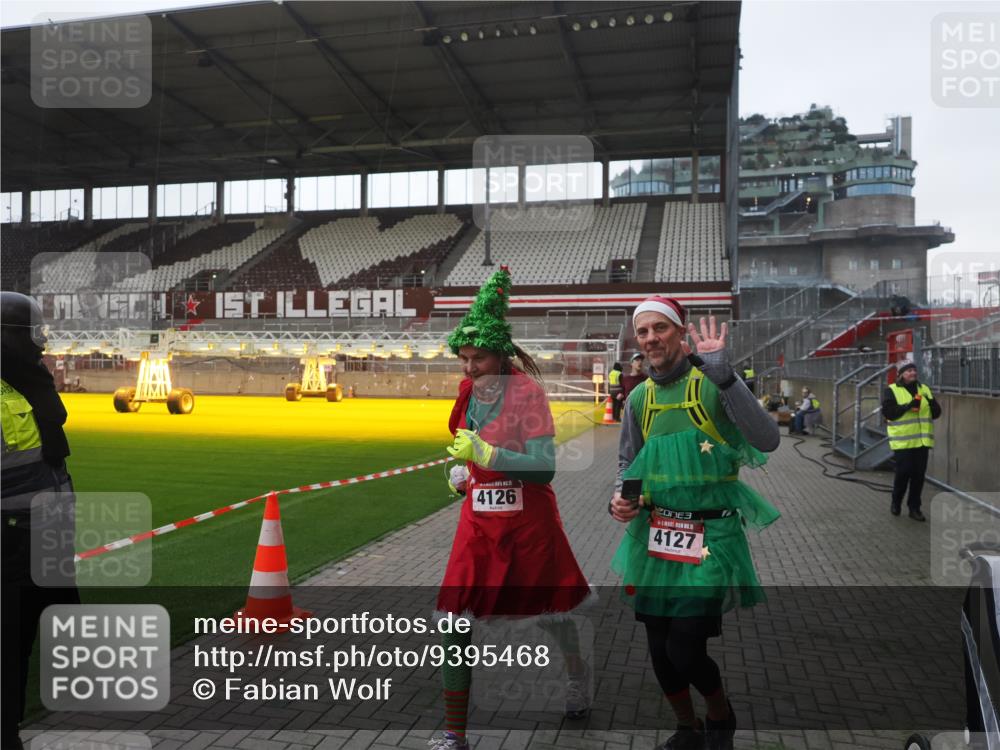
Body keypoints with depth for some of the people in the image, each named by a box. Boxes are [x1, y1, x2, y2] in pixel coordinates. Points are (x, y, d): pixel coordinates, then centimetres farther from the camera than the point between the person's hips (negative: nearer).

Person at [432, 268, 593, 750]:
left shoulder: (526, 390, -17)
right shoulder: (469, 390, 2)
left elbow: (545, 467, -23)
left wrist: (484, 453, -29)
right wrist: (462, 471, 4)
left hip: (529, 521, -5)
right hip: (479, 520, 5)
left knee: (550, 609, 17)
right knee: (455, 623, -2)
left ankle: (578, 675, 49)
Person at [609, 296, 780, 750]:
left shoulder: (714, 383, -9)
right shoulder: (639, 398, 6)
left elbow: (767, 441, -23)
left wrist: (723, 374, -29)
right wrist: (618, 499, -3)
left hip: (710, 536, -5)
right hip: (653, 536, 5)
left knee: (685, 650, -8)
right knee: (659, 649, 13)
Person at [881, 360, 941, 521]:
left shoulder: (924, 389, 13)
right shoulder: (891, 391, -3)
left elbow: (936, 413, 11)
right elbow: (888, 412, -15)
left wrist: (932, 403, -10)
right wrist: (909, 406, -23)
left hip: (922, 441, 5)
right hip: (903, 441, -5)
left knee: (919, 475, 7)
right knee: (903, 473, -3)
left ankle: (914, 507, 18)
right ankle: (896, 503, 20)